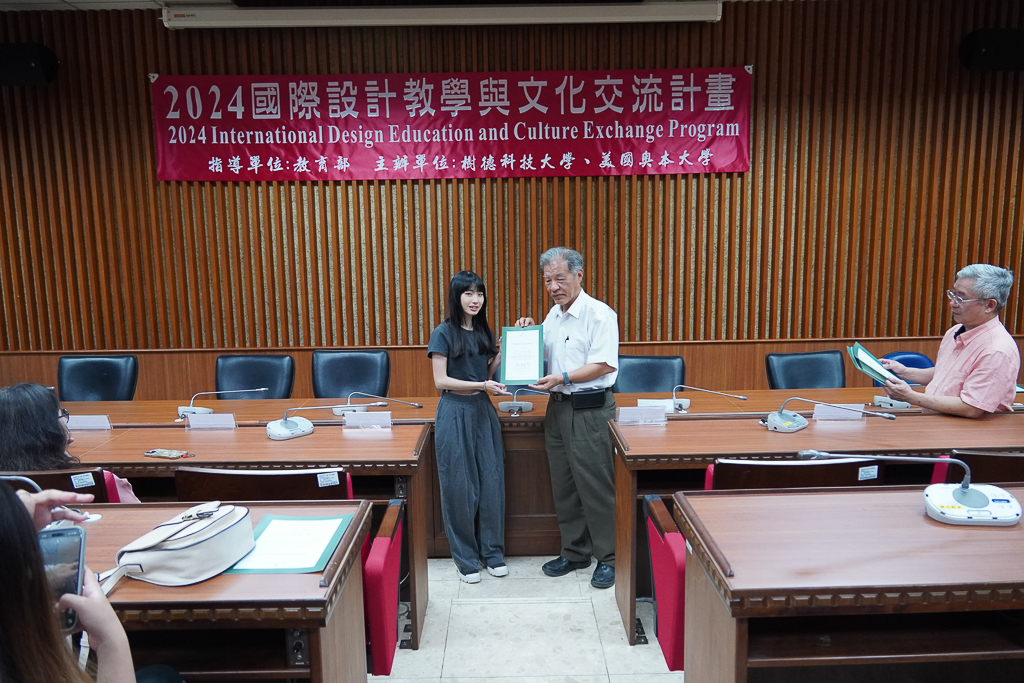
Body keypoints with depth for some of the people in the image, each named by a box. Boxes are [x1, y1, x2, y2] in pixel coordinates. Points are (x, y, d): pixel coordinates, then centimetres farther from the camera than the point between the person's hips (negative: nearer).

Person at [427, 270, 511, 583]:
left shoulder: (484, 332, 10)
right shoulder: (444, 333, -7)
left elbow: (487, 373, 13)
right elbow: (441, 381, -11)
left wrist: (504, 352, 0)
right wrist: (481, 385, -19)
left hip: (483, 411, 5)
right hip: (455, 414, -5)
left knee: (491, 482, 6)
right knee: (460, 487, 3)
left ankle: (492, 552, 21)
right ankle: (465, 557, 17)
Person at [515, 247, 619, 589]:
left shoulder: (599, 314, -11)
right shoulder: (553, 316, 13)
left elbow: (605, 364, -18)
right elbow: (541, 355, 23)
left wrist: (563, 378, -24)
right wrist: (528, 332, 6)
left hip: (590, 410, -8)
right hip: (558, 407, 8)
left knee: (595, 487, -1)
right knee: (563, 486, 14)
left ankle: (608, 557, 15)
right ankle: (575, 552, 29)